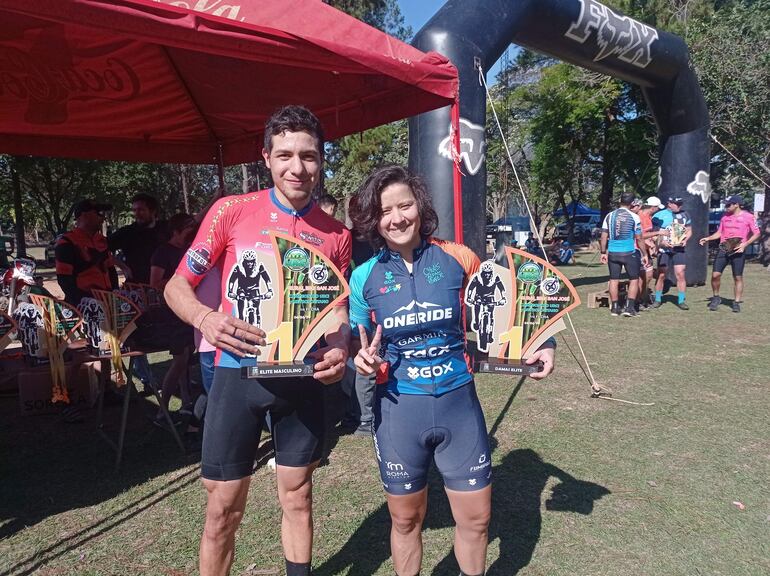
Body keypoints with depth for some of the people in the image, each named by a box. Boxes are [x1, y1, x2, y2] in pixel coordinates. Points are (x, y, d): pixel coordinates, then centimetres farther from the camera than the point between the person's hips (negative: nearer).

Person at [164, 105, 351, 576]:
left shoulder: (336, 233, 2)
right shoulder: (232, 211, -5)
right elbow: (177, 285, -1)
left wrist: (340, 349, -11)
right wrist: (206, 318, -22)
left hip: (303, 379, 2)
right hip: (239, 374, -2)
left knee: (298, 499, 18)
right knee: (223, 511, 9)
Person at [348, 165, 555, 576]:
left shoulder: (458, 259, -6)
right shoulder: (365, 276, -4)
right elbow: (356, 345, 7)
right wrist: (363, 360, -15)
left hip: (458, 403, 1)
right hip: (399, 409, 0)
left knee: (476, 518, 14)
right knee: (405, 519, 17)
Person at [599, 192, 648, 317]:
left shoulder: (609, 216, 3)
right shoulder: (634, 217, -6)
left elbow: (603, 237, 3)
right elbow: (639, 239, -3)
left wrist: (603, 252, 10)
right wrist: (644, 254, 6)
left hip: (613, 253, 3)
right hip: (629, 253, -3)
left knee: (614, 280, 9)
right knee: (634, 279, 9)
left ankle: (615, 308, 13)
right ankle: (630, 307, 3)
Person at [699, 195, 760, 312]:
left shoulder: (748, 216, -3)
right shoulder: (725, 217, 11)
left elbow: (756, 233, -1)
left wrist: (745, 244, -13)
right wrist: (708, 238, 2)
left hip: (738, 250, -3)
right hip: (723, 249, 3)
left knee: (738, 277, 1)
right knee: (715, 274, -6)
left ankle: (737, 302, 11)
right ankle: (716, 298, 13)